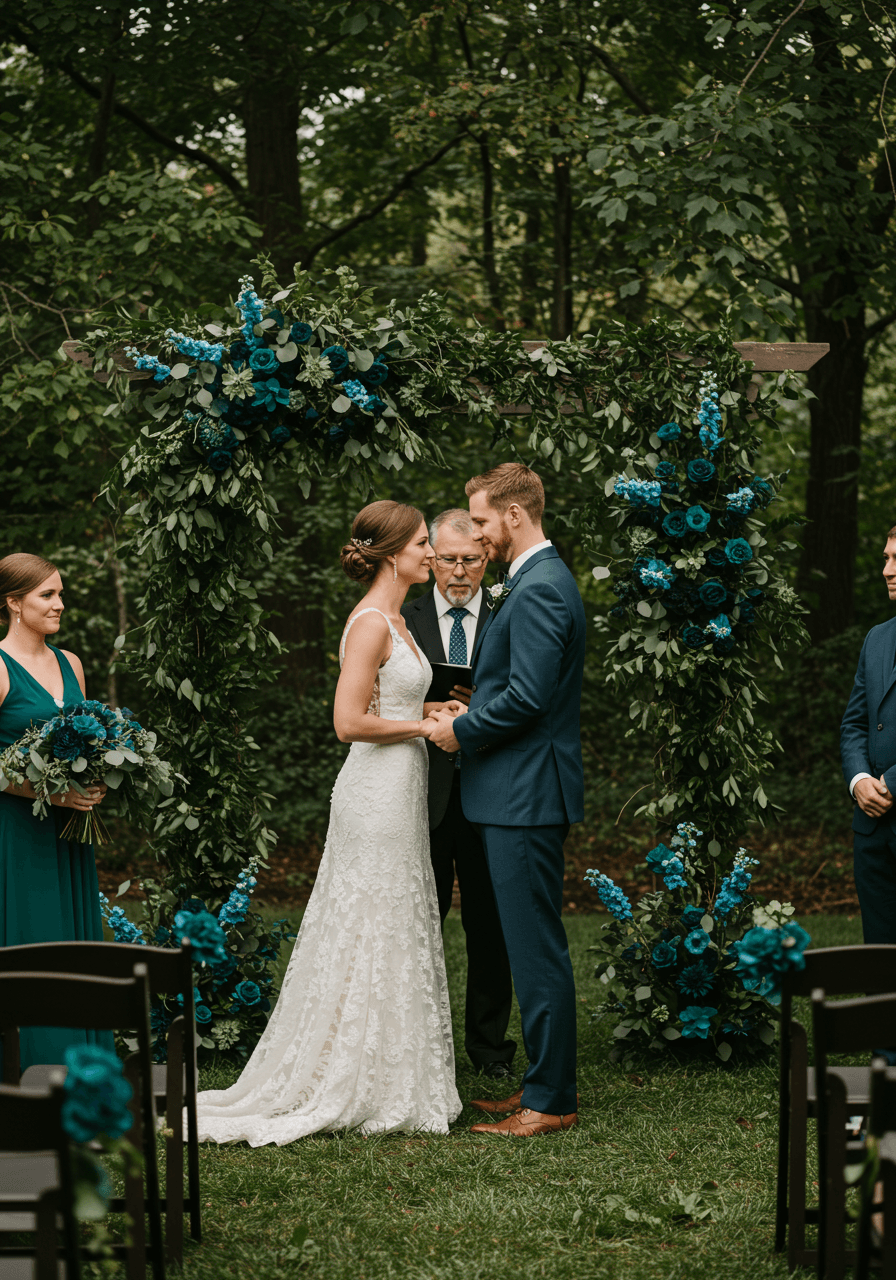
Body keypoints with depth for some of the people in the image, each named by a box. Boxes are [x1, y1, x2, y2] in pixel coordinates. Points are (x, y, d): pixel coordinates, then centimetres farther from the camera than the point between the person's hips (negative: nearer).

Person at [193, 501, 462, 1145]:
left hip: (400, 790, 10)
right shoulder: (370, 623, -16)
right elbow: (350, 722, -22)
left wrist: (434, 714, 9)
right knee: (374, 940, -3)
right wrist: (424, 726, -13)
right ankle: (366, 1090, 5)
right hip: (378, 791, -10)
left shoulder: (394, 621, 14)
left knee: (396, 938, 13)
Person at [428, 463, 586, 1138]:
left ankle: (551, 1102, -1)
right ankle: (550, 1082, 23)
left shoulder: (539, 589, -17)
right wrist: (472, 714, 10)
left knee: (536, 947, -6)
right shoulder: (539, 581, 17)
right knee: (536, 945, 15)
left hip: (526, 796, -11)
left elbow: (528, 697, -23)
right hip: (522, 789, 11)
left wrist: (461, 729, -10)